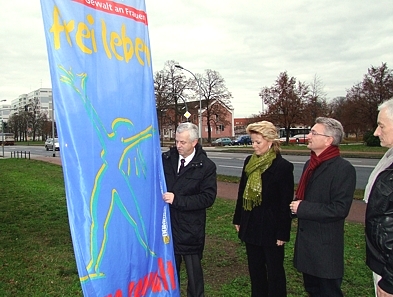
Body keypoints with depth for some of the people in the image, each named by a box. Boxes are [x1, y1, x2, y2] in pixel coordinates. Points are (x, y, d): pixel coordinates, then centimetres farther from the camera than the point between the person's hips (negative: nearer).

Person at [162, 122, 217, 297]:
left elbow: (208, 198, -14)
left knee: (193, 269, 11)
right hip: (167, 223, 3)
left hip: (190, 228, -3)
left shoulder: (206, 166, -8)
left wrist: (177, 200, -20)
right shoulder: (166, 158, 0)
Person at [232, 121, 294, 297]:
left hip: (270, 228, -6)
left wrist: (282, 233, -12)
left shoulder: (283, 166, -14)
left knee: (274, 270, 11)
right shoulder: (249, 161, 3)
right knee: (255, 268, 18)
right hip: (250, 225, 6)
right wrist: (238, 219, 11)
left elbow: (285, 202, -13)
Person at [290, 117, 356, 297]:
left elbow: (340, 209, -23)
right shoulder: (310, 164, 8)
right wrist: (297, 206, -4)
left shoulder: (343, 169, -18)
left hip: (325, 247, -8)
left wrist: (302, 208, -21)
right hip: (306, 241, 8)